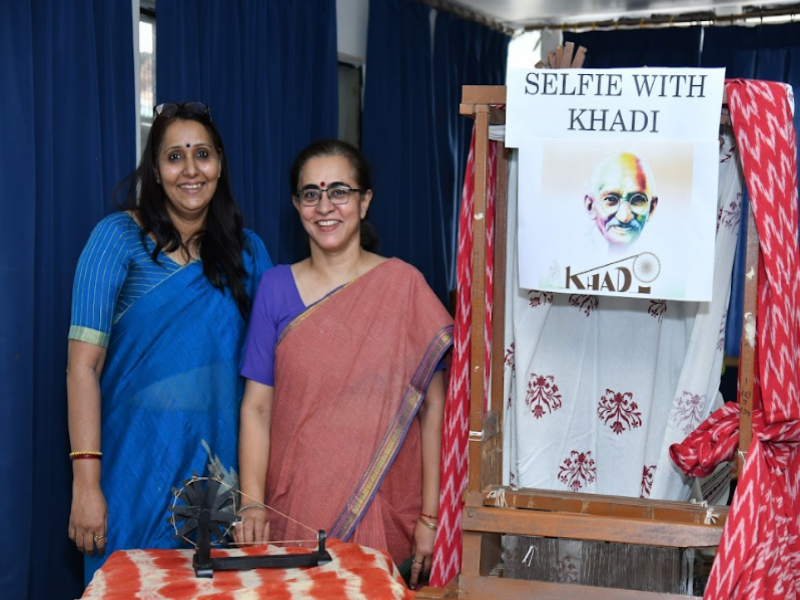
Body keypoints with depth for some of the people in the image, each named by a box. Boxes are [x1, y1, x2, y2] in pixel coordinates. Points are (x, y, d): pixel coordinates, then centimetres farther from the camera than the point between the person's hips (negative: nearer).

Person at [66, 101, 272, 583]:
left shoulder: (247, 252, 5)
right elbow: (83, 363, -11)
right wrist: (86, 482, -17)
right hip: (137, 465, -3)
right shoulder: (119, 237, -5)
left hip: (219, 464, 3)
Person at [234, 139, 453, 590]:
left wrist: (430, 516, -8)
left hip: (384, 516, -1)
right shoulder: (277, 287, 3)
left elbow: (434, 405, -5)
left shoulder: (403, 286, -3)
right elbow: (257, 406, 2)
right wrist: (252, 503, -8)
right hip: (293, 514, 2)